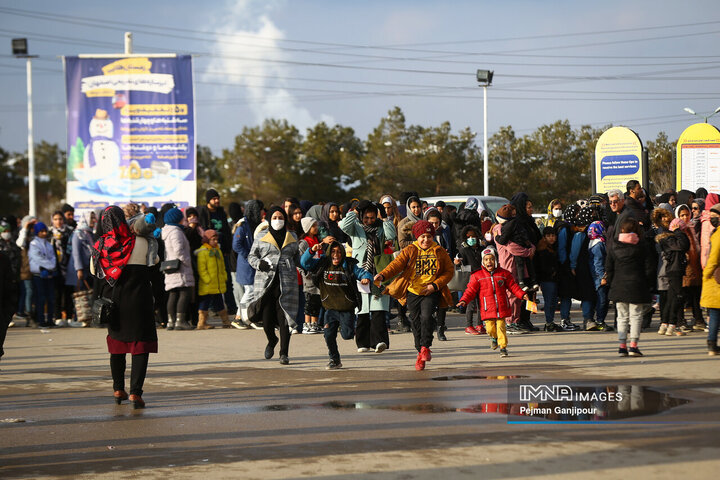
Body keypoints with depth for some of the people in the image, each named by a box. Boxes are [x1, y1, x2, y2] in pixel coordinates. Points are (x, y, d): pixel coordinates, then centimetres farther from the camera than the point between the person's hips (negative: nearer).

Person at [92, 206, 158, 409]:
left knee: (117, 345, 19)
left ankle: (118, 390, 22)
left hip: (113, 300, 3)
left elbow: (93, 271, 11)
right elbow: (154, 260, 8)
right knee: (140, 346, 0)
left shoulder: (100, 246, -4)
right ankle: (135, 392, -12)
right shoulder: (140, 243, -10)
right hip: (138, 301, -3)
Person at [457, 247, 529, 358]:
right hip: (488, 309, 0)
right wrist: (464, 300, -10)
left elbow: (513, 286, 12)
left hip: (501, 308, 0)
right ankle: (494, 337, 33)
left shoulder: (504, 274, 6)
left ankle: (503, 347, 9)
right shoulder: (477, 276, 2)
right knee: (490, 328, -2)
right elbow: (471, 290, 3)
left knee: (501, 327, -5)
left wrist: (522, 294, 0)